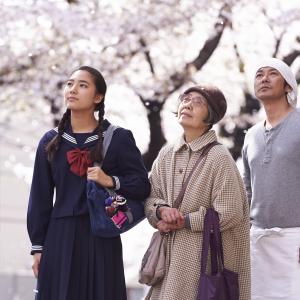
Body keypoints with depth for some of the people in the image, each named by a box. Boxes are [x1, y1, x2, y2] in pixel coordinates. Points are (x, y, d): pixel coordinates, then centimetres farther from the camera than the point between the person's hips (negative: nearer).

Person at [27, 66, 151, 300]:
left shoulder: (118, 138, 1)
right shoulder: (51, 142, 8)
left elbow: (143, 186, -1)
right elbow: (40, 197, 8)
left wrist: (111, 181, -19)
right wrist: (38, 246, 5)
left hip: (101, 238, -2)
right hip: (60, 237, 2)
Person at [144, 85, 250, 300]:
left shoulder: (219, 158, -10)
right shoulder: (166, 154, 9)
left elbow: (229, 214, -13)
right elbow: (150, 198, 12)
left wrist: (182, 221, -11)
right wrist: (162, 210, -11)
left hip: (204, 256, -5)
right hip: (170, 254, 5)